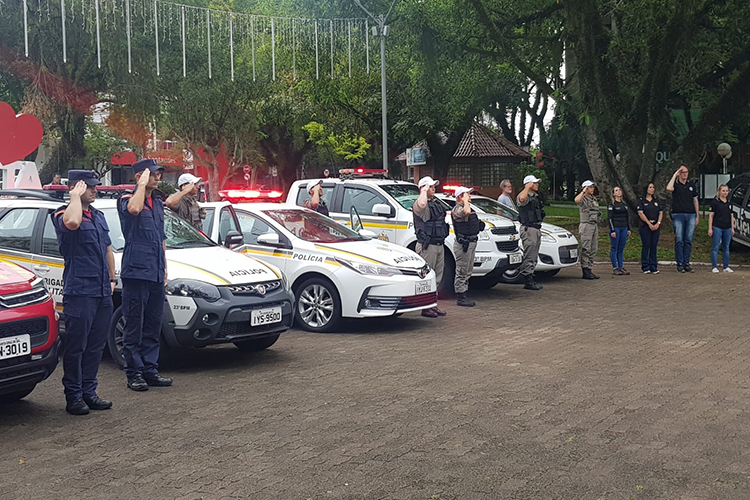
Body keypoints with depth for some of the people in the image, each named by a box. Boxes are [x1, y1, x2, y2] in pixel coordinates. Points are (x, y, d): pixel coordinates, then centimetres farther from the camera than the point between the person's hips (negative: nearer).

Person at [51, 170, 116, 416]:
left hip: (102, 293, 8)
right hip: (79, 292, -8)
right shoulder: (62, 214, -6)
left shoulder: (98, 216, 19)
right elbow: (72, 222, -33)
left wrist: (111, 278, 20)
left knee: (96, 345, 11)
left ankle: (89, 392, 20)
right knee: (76, 346, -2)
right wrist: (75, 196, -17)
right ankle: (73, 396, 5)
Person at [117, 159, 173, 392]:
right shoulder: (127, 198, -4)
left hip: (155, 274, 7)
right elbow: (133, 209, -31)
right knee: (134, 325, -3)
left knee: (153, 325, 10)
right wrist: (142, 184, -18)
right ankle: (134, 373, 4)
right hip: (136, 271, -7)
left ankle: (150, 370, 17)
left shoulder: (158, 203, 19)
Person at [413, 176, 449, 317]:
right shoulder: (418, 204, -11)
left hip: (439, 245, 9)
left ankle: (433, 304, 23)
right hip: (427, 246, -9)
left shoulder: (436, 202, 19)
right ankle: (425, 307, -1)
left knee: (437, 277, 14)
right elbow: (422, 204, -38)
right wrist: (424, 191, -19)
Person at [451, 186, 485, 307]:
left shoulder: (467, 207, 19)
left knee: (467, 271, 14)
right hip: (463, 243, -10)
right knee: (462, 271, -5)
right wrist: (466, 200, -22)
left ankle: (463, 295, 21)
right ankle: (460, 297, -1)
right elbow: (466, 212, -37)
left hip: (471, 242, 10)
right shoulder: (457, 209, -13)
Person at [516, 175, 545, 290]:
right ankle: (528, 281, -8)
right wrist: (527, 187, -23)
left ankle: (530, 279, 19)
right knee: (529, 256, -10)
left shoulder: (536, 197, 19)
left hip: (537, 228, 10)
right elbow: (522, 199, -38)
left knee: (534, 256, 12)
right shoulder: (525, 196, -11)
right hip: (528, 228, -10)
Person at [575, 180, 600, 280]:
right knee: (586, 249, -10)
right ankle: (585, 271, -9)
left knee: (593, 250, 7)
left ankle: (590, 270, 11)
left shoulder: (594, 199, 20)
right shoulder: (583, 199, -6)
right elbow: (576, 200, -33)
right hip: (586, 225, -8)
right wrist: (583, 191, -20)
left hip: (595, 225, 8)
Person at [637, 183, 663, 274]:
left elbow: (661, 213, 10)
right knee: (646, 246, -5)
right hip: (645, 226, -4)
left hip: (656, 226, 4)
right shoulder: (641, 201, 1)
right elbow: (640, 213, -8)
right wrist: (649, 224, -13)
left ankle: (653, 267, 5)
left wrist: (658, 223, -6)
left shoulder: (657, 201, 15)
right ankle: (645, 267, 0)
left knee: (654, 246, 2)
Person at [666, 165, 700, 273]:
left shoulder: (691, 185, 16)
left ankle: (686, 263, 6)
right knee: (679, 241, -5)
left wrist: (697, 215, 13)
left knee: (688, 241, 2)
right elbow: (669, 189, -22)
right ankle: (679, 264, -2)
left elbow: (695, 200, 19)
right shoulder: (675, 184, 3)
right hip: (678, 215, -4)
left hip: (690, 215, 4)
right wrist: (674, 175, -13)